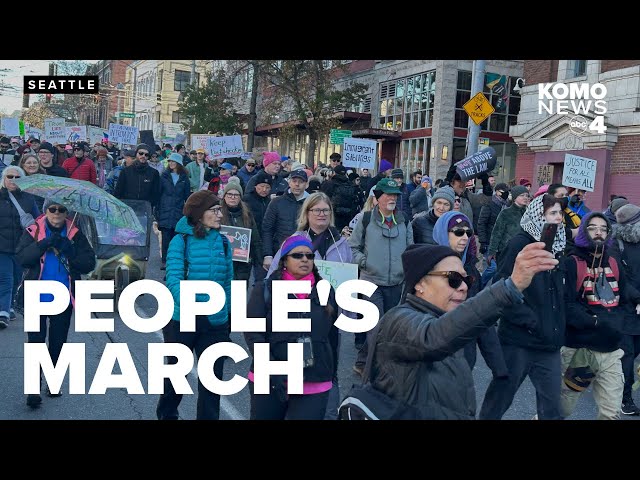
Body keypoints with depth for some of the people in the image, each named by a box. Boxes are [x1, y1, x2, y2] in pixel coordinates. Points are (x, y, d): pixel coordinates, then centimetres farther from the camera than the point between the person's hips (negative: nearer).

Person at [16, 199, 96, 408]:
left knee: (58, 343, 12)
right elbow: (21, 257, -13)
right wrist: (45, 244, -23)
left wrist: (71, 251, -19)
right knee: (36, 342, -5)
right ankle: (33, 389, -1)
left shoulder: (75, 235, 4)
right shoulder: (33, 232, 1)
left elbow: (89, 263, -3)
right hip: (37, 298, -2)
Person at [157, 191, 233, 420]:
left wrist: (227, 314, 11)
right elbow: (173, 279, -19)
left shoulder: (223, 242, 2)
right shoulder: (181, 240, -10)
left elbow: (228, 282, 9)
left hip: (215, 322, 2)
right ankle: (166, 414, 44)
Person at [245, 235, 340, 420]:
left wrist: (332, 373, 15)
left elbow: (332, 337, 13)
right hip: (269, 381, -1)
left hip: (315, 386, 1)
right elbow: (252, 332, -7)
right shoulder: (265, 289, -1)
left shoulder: (326, 292, 7)